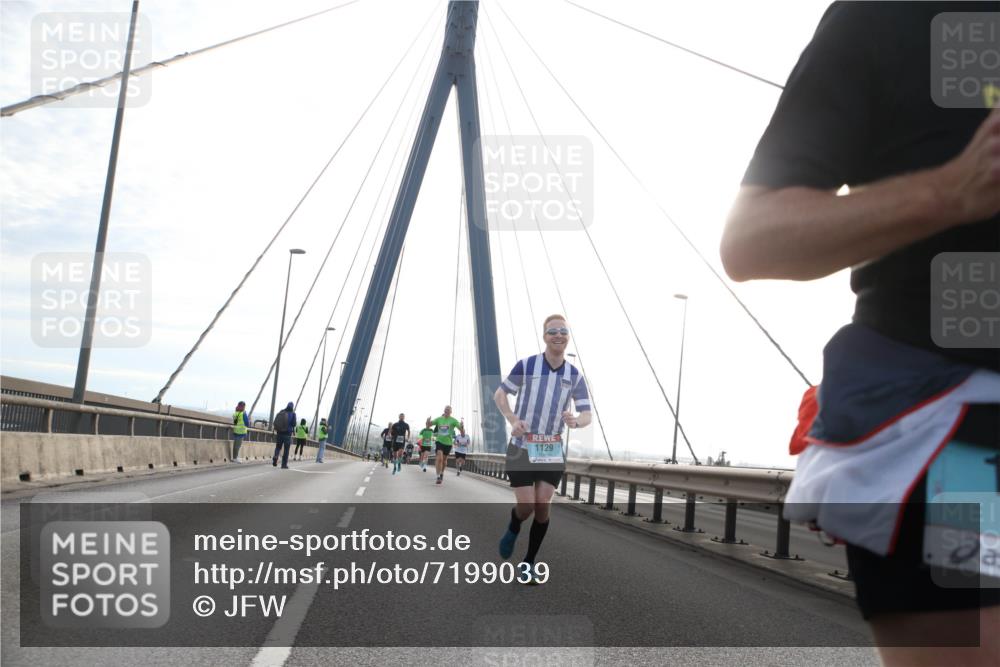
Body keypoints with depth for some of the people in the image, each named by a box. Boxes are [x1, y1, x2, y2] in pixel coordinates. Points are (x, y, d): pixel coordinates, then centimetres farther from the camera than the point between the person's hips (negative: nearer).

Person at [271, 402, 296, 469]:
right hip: (287, 433, -3)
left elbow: (275, 422, 3)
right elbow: (294, 424, -10)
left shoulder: (281, 412, 4)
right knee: (286, 449, 6)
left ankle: (275, 456, -13)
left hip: (279, 433, 3)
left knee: (278, 446, 16)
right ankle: (284, 464, 6)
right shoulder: (292, 414, -6)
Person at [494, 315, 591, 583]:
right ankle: (513, 530, 29)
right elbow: (499, 394, 1)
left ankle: (529, 563, 15)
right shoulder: (526, 365, -8)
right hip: (522, 446, -2)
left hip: (553, 449, 3)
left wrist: (575, 421, -24)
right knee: (526, 506, -8)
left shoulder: (575, 375, 0)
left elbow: (587, 414, 0)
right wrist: (512, 419, -16)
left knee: (543, 506, -2)